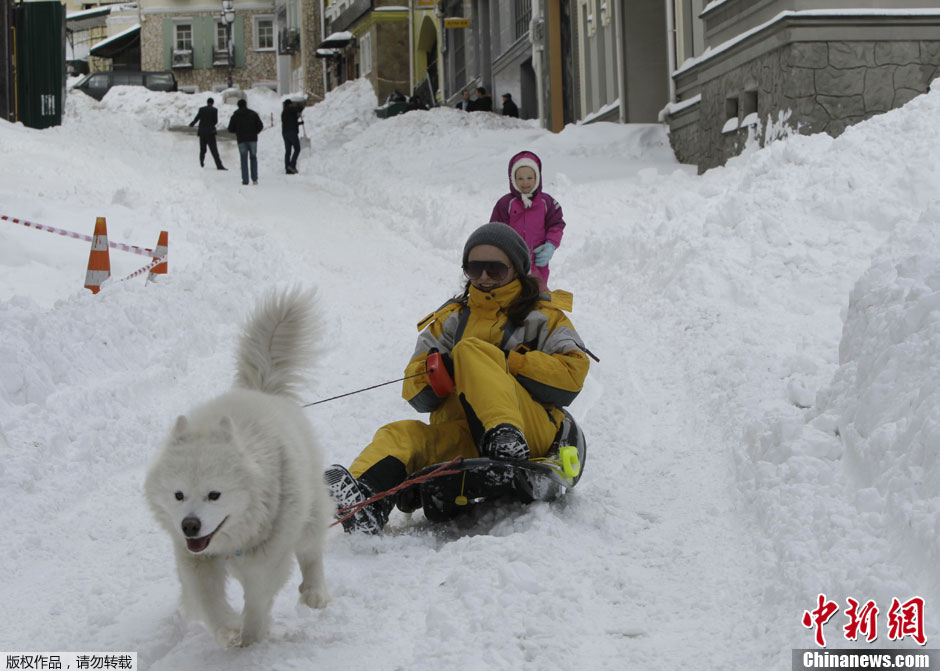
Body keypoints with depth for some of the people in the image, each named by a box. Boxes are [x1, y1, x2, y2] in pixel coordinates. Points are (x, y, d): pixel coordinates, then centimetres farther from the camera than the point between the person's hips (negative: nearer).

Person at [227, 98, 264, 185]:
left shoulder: (235, 116, 5)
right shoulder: (253, 114, 4)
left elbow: (230, 129, 5)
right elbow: (260, 126, -2)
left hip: (241, 140, 0)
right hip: (252, 139, 0)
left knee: (244, 160, 4)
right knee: (253, 158, 11)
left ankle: (245, 180, -4)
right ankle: (254, 178, 1)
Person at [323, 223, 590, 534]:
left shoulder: (542, 316, 17)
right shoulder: (451, 319, 26)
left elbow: (573, 372, 0)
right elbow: (416, 395, 17)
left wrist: (511, 361, -9)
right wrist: (432, 372, -7)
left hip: (530, 425, -3)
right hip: (461, 437, 4)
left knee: (471, 349, -22)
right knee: (399, 435, -25)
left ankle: (508, 441, -43)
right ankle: (364, 504, -53)